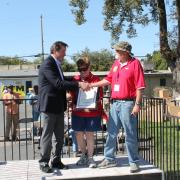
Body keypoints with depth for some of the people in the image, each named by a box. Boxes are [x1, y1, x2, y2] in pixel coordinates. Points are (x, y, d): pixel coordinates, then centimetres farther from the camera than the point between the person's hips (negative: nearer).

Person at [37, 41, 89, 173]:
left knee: (60, 136, 13)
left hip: (58, 106, 9)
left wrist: (78, 82, 9)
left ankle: (56, 160, 24)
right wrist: (78, 84, -24)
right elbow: (58, 83, -25)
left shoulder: (56, 64, 14)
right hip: (49, 106, -9)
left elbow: (62, 80, 23)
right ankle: (44, 162, 14)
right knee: (47, 136, 2)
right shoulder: (47, 64, -16)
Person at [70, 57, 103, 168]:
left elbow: (100, 97, -3)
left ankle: (90, 158, 17)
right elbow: (72, 96, 12)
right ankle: (84, 155, 28)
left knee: (89, 134, 4)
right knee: (79, 134, 10)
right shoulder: (75, 80, 5)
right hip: (78, 112, 4)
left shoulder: (95, 80, -5)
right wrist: (74, 105, -5)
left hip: (92, 113, -3)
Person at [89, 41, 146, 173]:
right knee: (111, 133, 13)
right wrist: (92, 85, 17)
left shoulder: (135, 63, -9)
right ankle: (109, 159, 26)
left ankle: (134, 162, 13)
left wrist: (137, 104, -17)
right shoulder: (116, 64, 12)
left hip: (127, 103, -7)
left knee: (130, 135, 1)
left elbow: (140, 86, -13)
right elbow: (108, 80, 20)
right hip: (115, 103, 7)